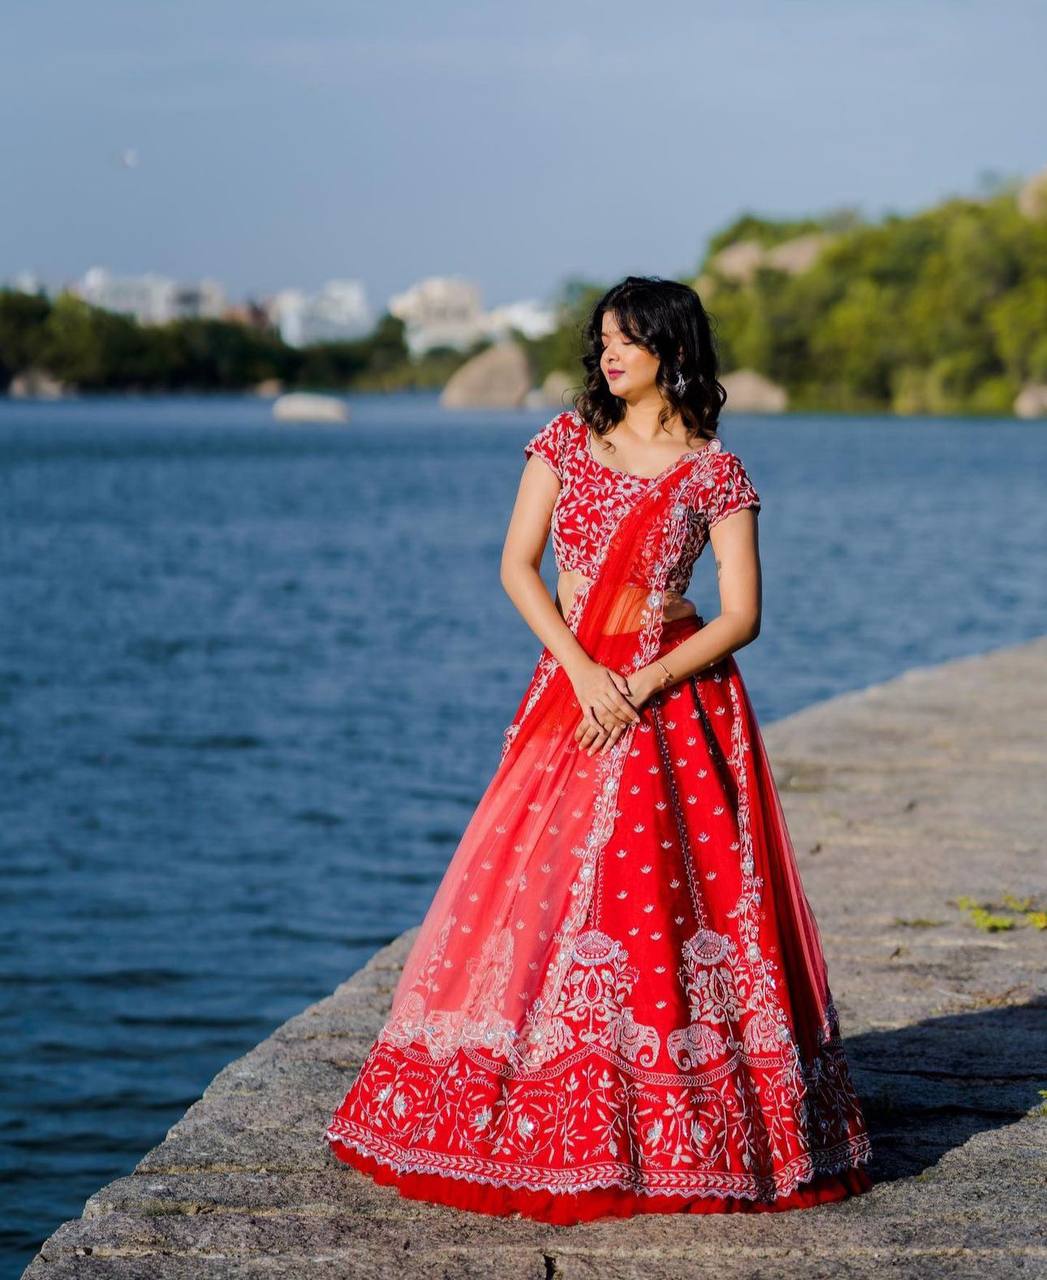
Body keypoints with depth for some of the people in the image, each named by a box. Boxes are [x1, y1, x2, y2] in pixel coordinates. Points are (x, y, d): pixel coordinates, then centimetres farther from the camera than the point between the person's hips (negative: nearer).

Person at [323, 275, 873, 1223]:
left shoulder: (717, 472, -1)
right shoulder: (568, 437, 6)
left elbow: (741, 615, -5)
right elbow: (518, 565, 0)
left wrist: (644, 686, -16)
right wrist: (584, 671, -12)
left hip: (679, 698, -2)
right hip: (572, 690, 2)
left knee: (677, 893, -3)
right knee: (545, 889, 0)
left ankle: (684, 1125, 7)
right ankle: (556, 1124, 10)